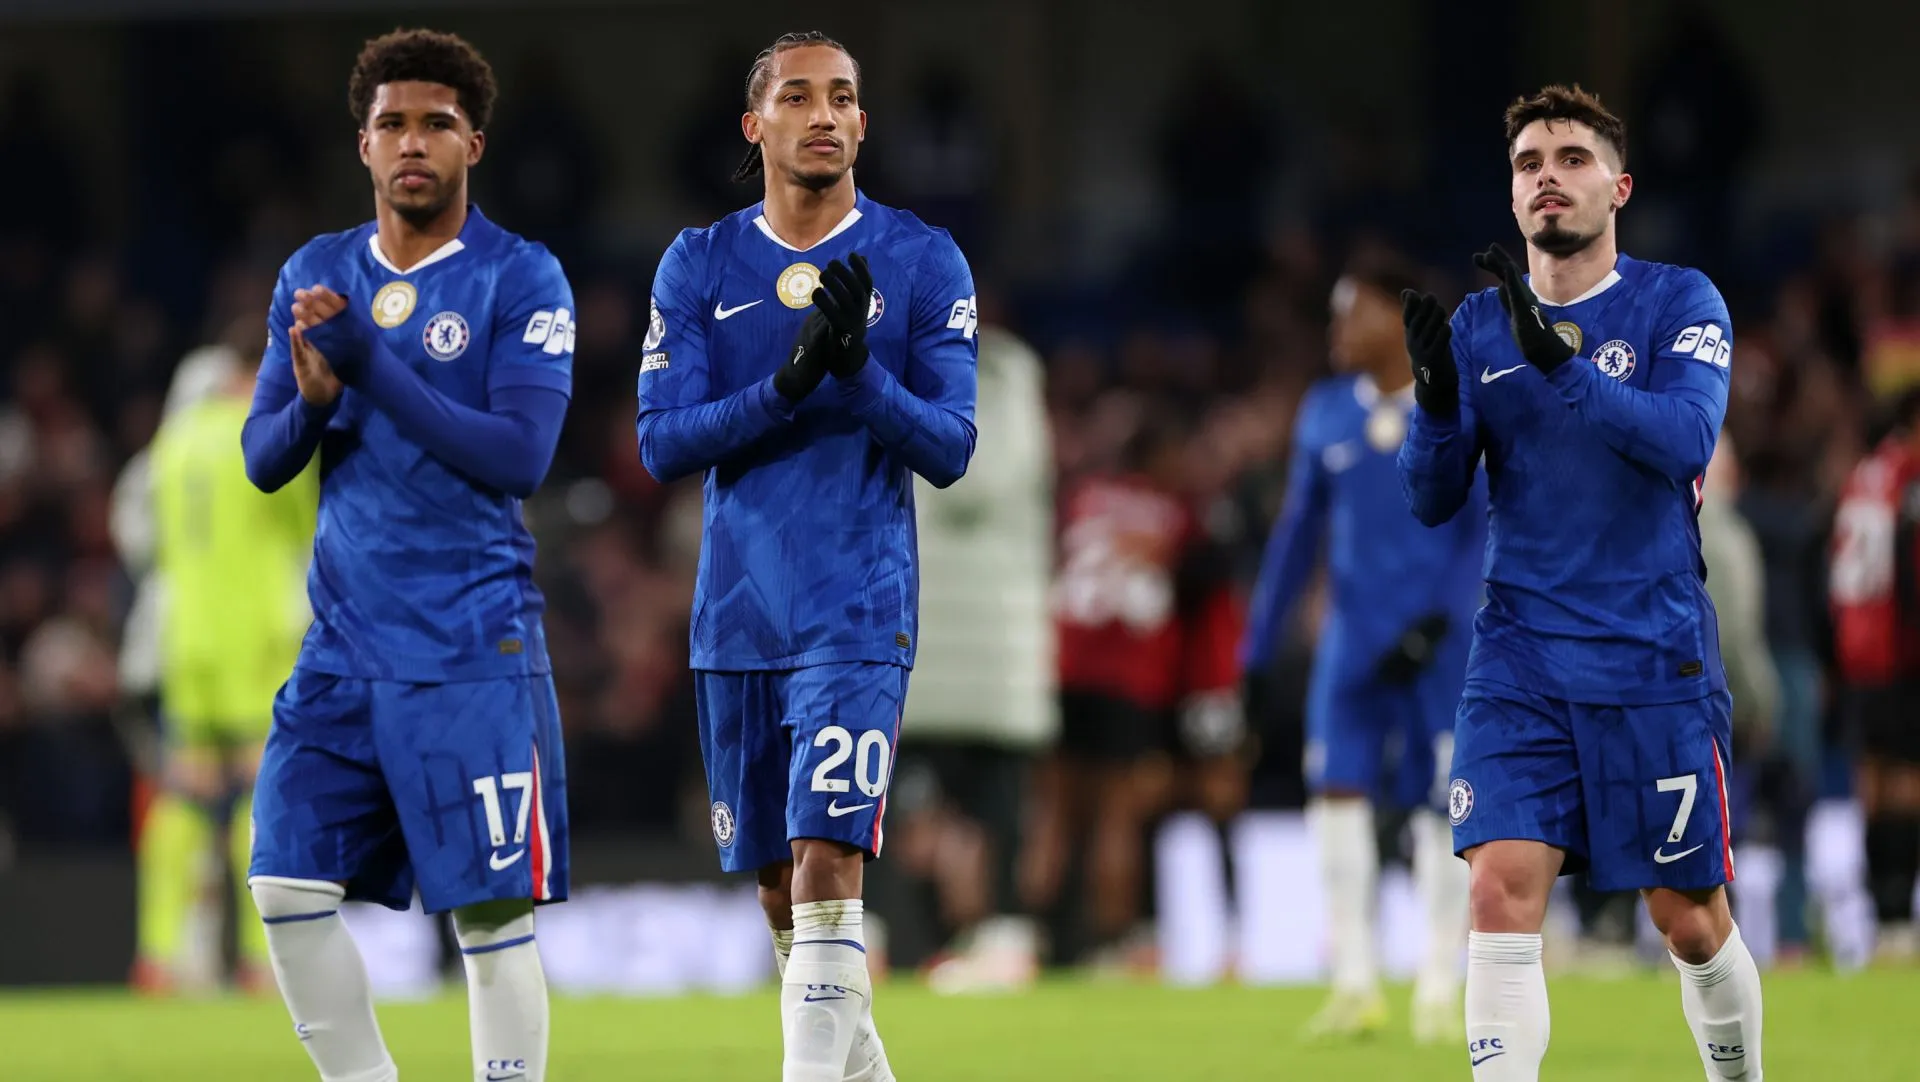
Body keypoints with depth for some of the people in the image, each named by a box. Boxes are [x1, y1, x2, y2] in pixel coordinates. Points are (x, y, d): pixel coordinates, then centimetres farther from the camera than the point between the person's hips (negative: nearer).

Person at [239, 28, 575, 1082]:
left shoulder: (520, 280, -5)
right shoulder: (314, 276, 11)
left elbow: (520, 458, -14)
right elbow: (263, 461, 9)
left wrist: (372, 366, -18)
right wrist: (312, 401, -13)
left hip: (474, 647, -5)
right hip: (345, 639, 5)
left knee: (492, 914, -5)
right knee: (288, 884, -3)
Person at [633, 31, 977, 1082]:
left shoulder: (921, 263, -1)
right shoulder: (699, 266, 5)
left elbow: (948, 450, -4)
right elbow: (661, 444, -4)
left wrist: (861, 371, -22)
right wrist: (787, 385, -19)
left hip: (859, 614, -3)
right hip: (737, 621, 3)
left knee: (827, 862, -17)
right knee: (779, 888, 11)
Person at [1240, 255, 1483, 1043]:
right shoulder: (1326, 414, 8)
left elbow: (1493, 529, -6)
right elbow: (1299, 531, 13)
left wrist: (1440, 621, -17)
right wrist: (1256, 648, 11)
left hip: (1439, 642, -3)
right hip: (1354, 636, 3)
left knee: (1440, 808, -2)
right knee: (1338, 790, -9)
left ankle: (1439, 991, 8)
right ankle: (1355, 985, -5)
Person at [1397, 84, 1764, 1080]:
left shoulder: (1679, 303, -2)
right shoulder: (1477, 324, 8)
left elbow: (1687, 439, -19)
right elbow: (1431, 501, 4)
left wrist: (1560, 360, -30)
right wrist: (1435, 395, -16)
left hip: (1655, 662, -2)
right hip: (1518, 662, 2)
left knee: (1689, 920, 5)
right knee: (1501, 891, -15)